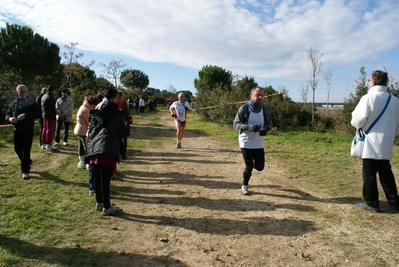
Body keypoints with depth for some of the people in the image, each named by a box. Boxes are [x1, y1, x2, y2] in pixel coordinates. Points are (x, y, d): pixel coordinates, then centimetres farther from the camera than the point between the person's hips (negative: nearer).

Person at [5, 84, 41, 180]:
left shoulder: (32, 102, -4)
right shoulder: (13, 103, 10)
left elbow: (38, 114, -14)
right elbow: (7, 114, 14)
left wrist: (25, 115, -25)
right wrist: (10, 118, -9)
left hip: (28, 130, -5)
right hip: (17, 130, 5)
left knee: (26, 150, -4)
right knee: (17, 149, 13)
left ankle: (25, 171, 3)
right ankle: (27, 162, 39)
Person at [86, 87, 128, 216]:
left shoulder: (96, 112, 19)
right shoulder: (115, 114, 1)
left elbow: (90, 130, 22)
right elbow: (124, 133, 4)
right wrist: (124, 126, 22)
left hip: (93, 148, 7)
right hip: (107, 150, -7)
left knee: (97, 179, 16)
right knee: (105, 180, -3)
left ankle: (99, 203, 30)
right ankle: (107, 207, 6)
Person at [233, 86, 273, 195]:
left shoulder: (264, 109, 0)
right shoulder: (244, 108, -13)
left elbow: (269, 123, 11)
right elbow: (235, 124, -12)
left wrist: (265, 129, -13)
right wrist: (249, 127, -28)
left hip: (258, 143, 4)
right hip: (246, 142, -4)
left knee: (260, 167, 5)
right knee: (249, 166, -1)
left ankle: (251, 162, 41)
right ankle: (244, 186, 24)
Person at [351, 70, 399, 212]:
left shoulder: (368, 98, -14)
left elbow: (357, 120, -14)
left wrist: (358, 125, 8)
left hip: (371, 143, -5)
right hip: (386, 144, 6)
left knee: (369, 173, 5)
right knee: (386, 173, 17)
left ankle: (371, 203, 13)